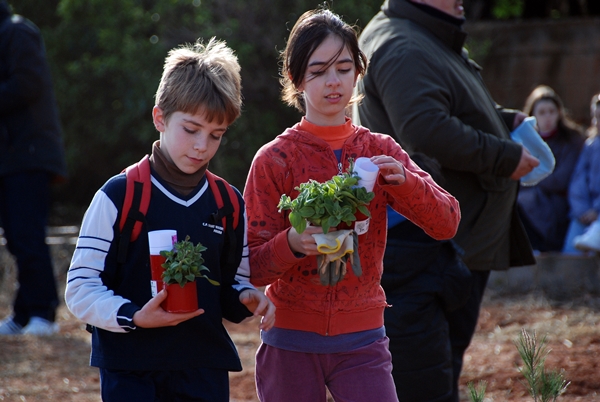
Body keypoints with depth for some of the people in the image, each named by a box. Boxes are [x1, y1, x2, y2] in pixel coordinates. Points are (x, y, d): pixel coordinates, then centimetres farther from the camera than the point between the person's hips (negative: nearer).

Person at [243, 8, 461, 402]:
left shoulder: (379, 150, 4)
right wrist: (292, 243, -26)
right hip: (291, 341, -1)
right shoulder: (274, 159, -4)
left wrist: (404, 181, -21)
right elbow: (252, 266, -5)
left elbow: (446, 223, -4)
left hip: (361, 340, 1)